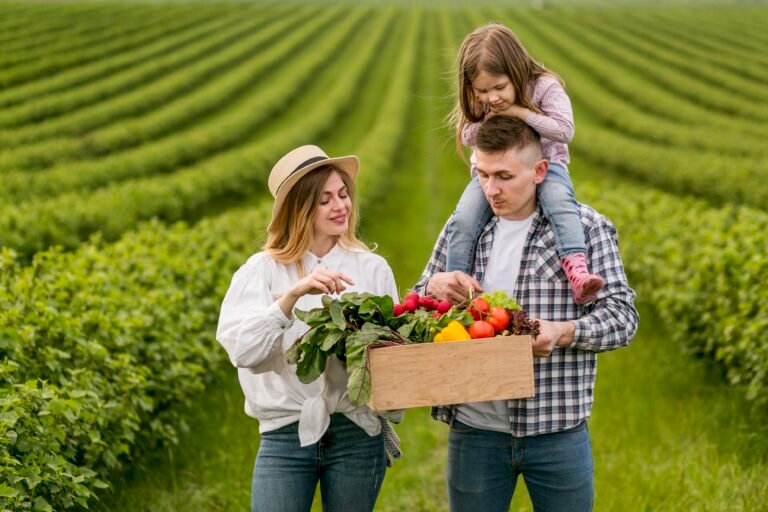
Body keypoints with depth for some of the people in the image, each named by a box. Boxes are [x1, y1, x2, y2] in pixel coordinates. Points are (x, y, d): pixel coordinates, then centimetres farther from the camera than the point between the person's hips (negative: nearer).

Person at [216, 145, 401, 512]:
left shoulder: (373, 269, 3)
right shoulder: (263, 270, -1)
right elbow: (242, 350, -13)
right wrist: (292, 295, -23)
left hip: (358, 434, 1)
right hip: (286, 435, -1)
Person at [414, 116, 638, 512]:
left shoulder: (586, 228, -3)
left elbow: (622, 315, -6)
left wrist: (563, 332, -25)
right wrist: (433, 287, -10)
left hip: (557, 430, -2)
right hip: (474, 428, 3)